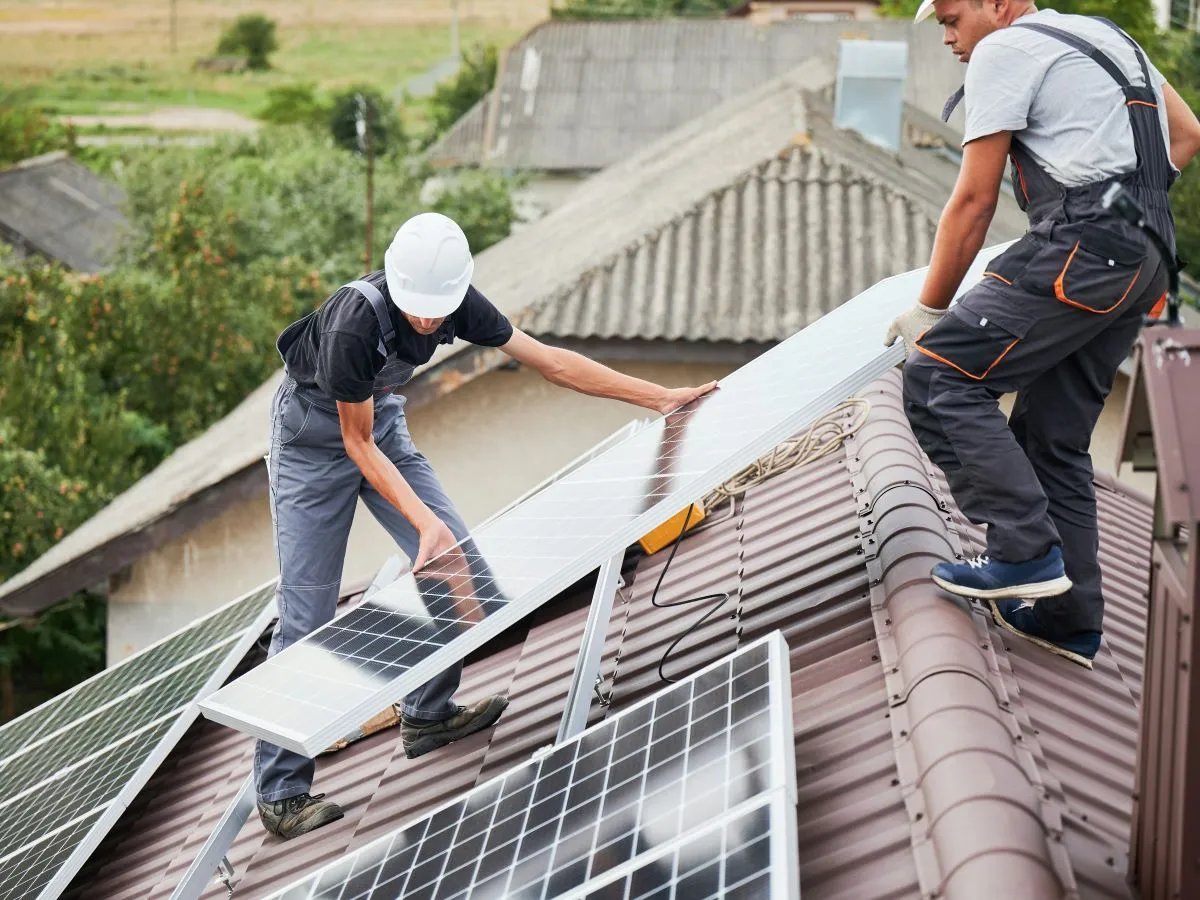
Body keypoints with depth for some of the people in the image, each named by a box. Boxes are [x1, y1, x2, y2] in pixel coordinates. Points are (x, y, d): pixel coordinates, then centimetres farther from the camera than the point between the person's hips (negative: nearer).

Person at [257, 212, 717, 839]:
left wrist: (660, 397, -8)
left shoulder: (457, 305, -17)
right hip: (313, 435, -6)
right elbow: (358, 443, -24)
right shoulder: (354, 324, -35)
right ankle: (279, 793, -2)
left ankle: (426, 714, 15)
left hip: (381, 417, 6)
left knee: (458, 559, -3)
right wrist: (423, 519, -30)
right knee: (306, 615, -9)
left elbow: (549, 361, -8)